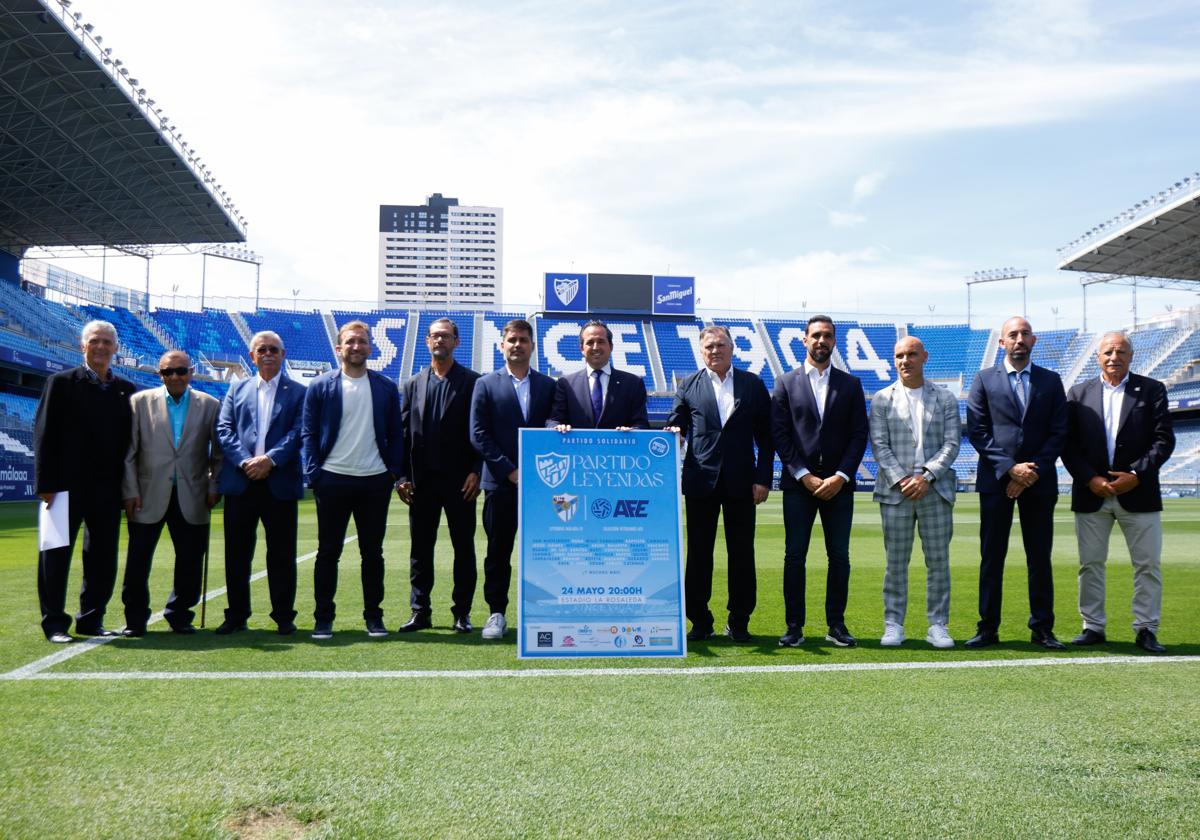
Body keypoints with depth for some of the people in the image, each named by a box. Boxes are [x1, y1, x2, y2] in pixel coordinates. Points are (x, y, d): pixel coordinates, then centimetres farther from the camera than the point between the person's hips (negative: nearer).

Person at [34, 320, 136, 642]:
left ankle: (91, 619, 20)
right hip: (67, 484, -4)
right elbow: (44, 434, -4)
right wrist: (45, 483, -10)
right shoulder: (62, 383, 0)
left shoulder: (126, 390, 10)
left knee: (104, 558, 8)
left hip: (108, 488, 4)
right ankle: (55, 623, 12)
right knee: (56, 555, 3)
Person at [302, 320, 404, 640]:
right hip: (333, 479, -1)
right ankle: (323, 618, 14)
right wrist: (313, 473, -5)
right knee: (328, 552, 5)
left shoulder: (386, 387, 8)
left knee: (372, 552, 9)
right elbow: (309, 433, 4)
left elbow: (396, 434, 11)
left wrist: (395, 471, 1)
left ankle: (374, 616, 18)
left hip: (375, 481, 1)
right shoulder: (321, 386, 3)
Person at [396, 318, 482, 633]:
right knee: (420, 547, 8)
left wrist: (475, 471, -10)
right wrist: (403, 476, 2)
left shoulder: (472, 382, 1)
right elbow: (404, 433, 9)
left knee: (464, 547, 4)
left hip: (459, 479, -3)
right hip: (422, 480, 3)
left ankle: (462, 612, 14)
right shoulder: (413, 385, 11)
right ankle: (420, 611, 17)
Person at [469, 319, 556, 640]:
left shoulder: (548, 385, 10)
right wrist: (510, 471, -9)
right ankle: (496, 613, 13)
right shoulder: (486, 384, 5)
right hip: (500, 482, -1)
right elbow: (478, 435, -1)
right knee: (498, 551, 4)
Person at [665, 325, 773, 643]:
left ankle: (739, 622, 16)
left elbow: (765, 436, 5)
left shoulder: (753, 384, 7)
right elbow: (674, 427, 9)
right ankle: (700, 622, 15)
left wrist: (763, 479, -1)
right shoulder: (688, 386, 7)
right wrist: (674, 433, -15)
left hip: (741, 481, 0)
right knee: (698, 554, 4)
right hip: (701, 480, 0)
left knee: (742, 553, 4)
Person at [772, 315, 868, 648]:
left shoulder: (850, 384, 9)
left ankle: (836, 625, 14)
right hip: (798, 483, -1)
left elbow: (859, 435, 4)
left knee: (839, 557, 4)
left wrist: (841, 476, -8)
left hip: (838, 484, 1)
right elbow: (779, 434, -1)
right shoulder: (786, 383, 5)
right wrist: (804, 475, -9)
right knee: (794, 556, -1)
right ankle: (794, 627, 5)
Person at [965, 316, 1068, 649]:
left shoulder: (1051, 381, 10)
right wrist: (1010, 468, -12)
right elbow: (977, 431, -2)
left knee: (1040, 558, 6)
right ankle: (988, 628, 8)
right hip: (995, 480, -1)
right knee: (991, 557, 2)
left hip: (1039, 481, 1)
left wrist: (1033, 472, -9)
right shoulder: (984, 380, 5)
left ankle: (1042, 628, 14)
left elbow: (1059, 432, 4)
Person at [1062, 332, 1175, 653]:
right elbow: (1068, 444, 2)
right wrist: (1090, 479, -9)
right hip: (1091, 493, 1)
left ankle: (1146, 629, 13)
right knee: (1090, 564, 6)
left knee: (1148, 564, 3)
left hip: (1138, 493, -1)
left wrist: (1137, 475, -13)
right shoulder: (1079, 394, 7)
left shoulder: (1151, 390, 4)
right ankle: (1093, 627, 16)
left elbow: (1164, 439, -2)